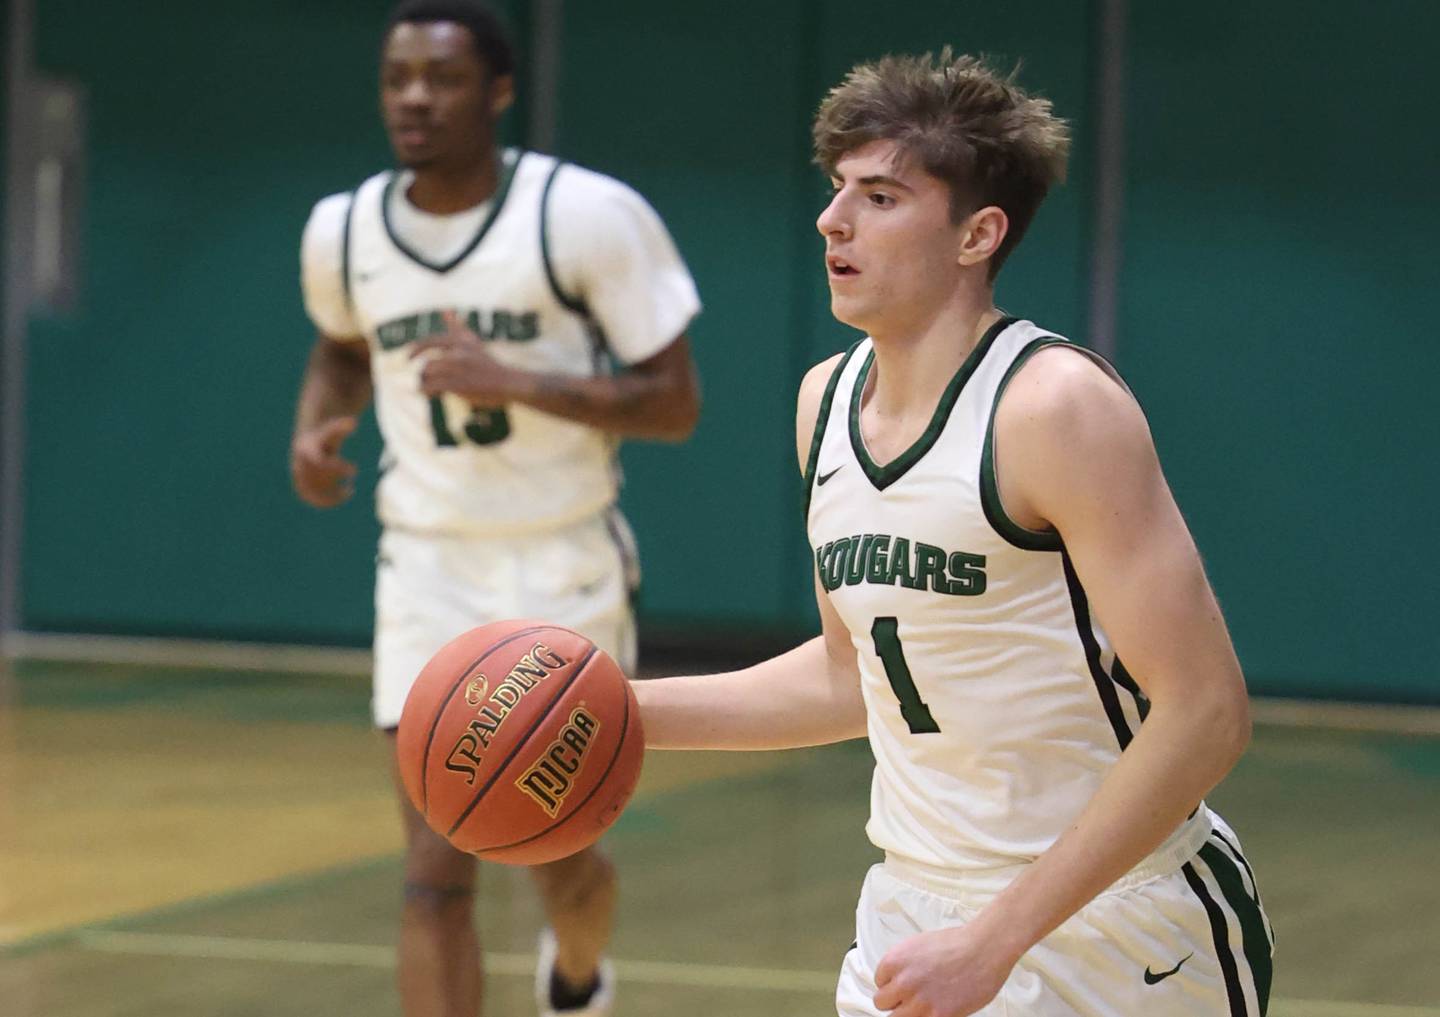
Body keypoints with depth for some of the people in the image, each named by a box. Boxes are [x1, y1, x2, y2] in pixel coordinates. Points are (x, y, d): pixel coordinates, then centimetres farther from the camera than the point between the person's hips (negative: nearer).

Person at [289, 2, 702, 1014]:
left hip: (565, 570, -2)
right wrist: (317, 427, 0)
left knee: (560, 856, 11)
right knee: (437, 875, -7)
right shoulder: (343, 230, -1)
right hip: (430, 573, 2)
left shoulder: (590, 216, -14)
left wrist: (512, 381, -24)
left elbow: (674, 403, -13)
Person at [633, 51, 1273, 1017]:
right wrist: (628, 712, 9)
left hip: (1124, 934, -6)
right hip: (921, 904, 6)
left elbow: (1206, 711, -23)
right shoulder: (826, 400, 6)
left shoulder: (1056, 408, -18)